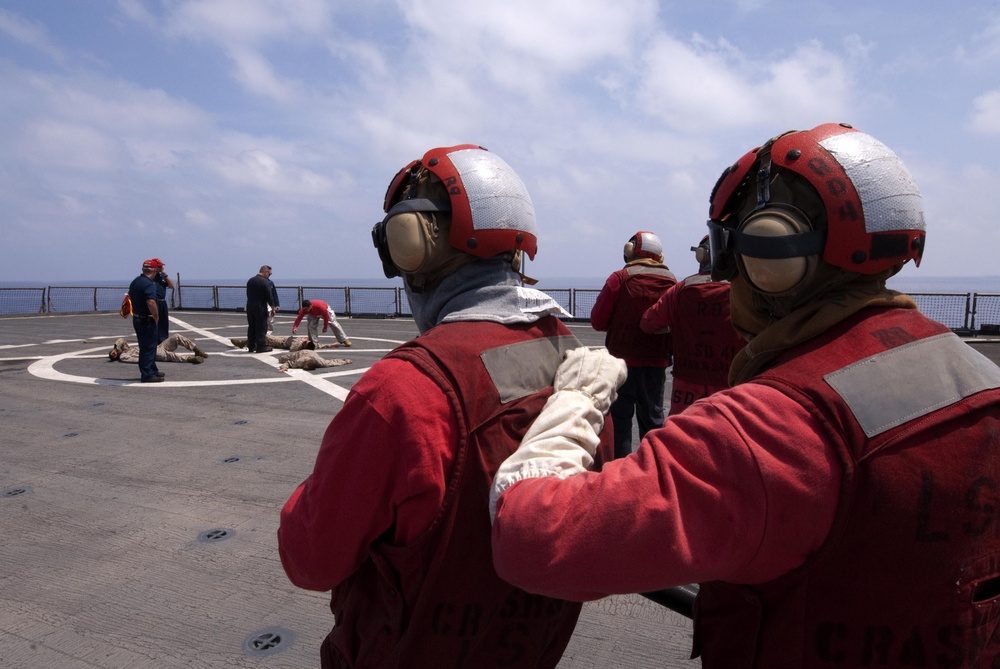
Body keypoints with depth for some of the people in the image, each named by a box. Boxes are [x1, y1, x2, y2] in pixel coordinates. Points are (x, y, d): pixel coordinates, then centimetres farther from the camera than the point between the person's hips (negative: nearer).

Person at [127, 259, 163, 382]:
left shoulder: (135, 281, 10)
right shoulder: (149, 284, -21)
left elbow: (130, 297, 22)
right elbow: (151, 303, -31)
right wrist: (156, 317, -18)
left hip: (137, 318, 9)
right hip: (148, 320, -9)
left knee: (146, 346, 17)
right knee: (148, 347, -3)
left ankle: (153, 370, 28)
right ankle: (147, 375, 2)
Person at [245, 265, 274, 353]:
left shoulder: (250, 280, 10)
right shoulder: (265, 282, -13)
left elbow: (248, 294, 14)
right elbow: (269, 296, -13)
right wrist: (272, 306, 0)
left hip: (249, 307, 7)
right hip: (260, 307, -7)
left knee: (251, 327, 13)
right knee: (261, 327, 0)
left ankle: (251, 346, 18)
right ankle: (261, 346, 1)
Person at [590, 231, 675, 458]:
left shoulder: (620, 278, -10)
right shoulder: (672, 281, -1)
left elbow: (598, 321, -7)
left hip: (622, 358, -3)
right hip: (657, 361, 3)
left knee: (619, 416, 6)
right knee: (652, 417, 16)